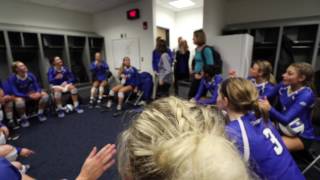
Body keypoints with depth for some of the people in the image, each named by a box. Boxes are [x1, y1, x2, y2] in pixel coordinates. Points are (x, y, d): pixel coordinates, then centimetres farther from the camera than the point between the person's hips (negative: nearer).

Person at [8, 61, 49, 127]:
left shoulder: (31, 75, -12)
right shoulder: (12, 78, -19)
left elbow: (37, 86, -9)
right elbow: (15, 93, -24)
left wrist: (38, 93, -32)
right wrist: (29, 96, -36)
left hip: (31, 93, 3)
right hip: (20, 96, -3)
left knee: (45, 94, -21)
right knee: (19, 101, -38)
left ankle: (40, 113, -4)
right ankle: (23, 118, -10)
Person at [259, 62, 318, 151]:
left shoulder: (306, 95, -24)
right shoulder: (284, 85, -7)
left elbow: (286, 119, -33)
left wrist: (269, 109, -53)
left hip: (302, 136, -5)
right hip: (283, 129, 6)